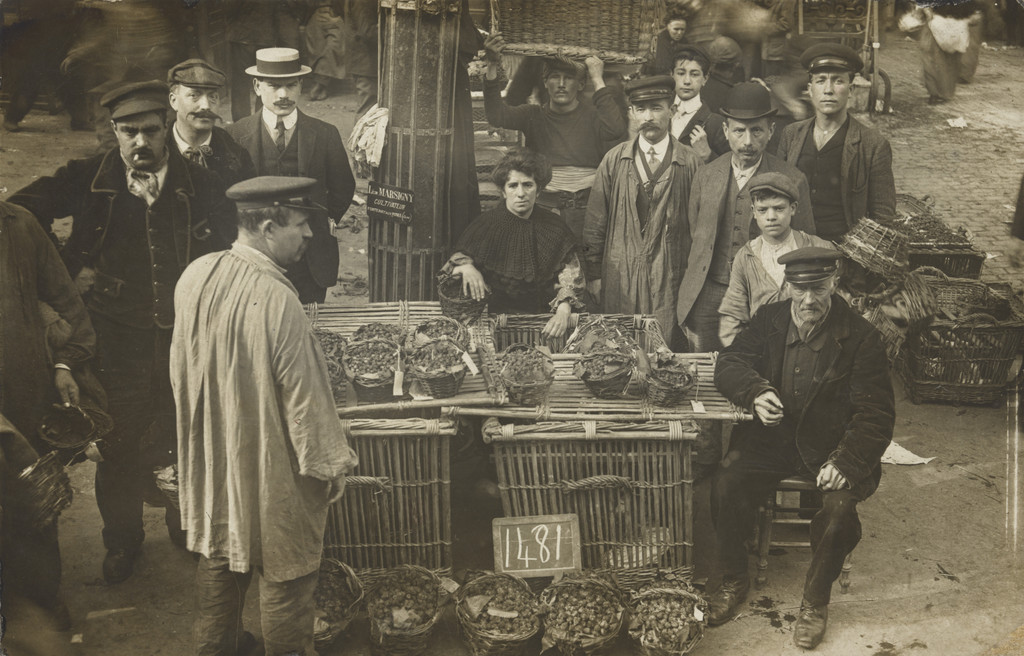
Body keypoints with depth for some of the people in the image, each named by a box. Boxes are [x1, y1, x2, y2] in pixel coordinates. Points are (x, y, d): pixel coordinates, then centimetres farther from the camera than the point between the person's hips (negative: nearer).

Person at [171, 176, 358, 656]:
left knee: (219, 557, 26)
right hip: (270, 467, -7)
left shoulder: (195, 276, -8)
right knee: (284, 575, 13)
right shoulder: (276, 300, -30)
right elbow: (303, 395, -22)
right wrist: (329, 463, -9)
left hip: (210, 450, 7)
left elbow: (181, 369, 6)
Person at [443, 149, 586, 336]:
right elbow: (459, 257, 10)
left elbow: (570, 276, -2)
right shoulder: (486, 224, 3)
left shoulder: (554, 226, 5)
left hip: (543, 316, 1)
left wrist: (563, 312, -21)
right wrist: (466, 266, -16)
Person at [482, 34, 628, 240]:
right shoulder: (534, 116, 9)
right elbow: (497, 116, -7)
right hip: (544, 207, 1)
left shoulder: (592, 114, 4)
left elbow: (616, 130, -17)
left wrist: (597, 79, -10)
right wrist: (492, 65, -18)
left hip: (586, 207, -1)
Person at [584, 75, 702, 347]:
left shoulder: (690, 162, 2)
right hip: (619, 277, 1)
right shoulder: (614, 160, 7)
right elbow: (595, 223, 8)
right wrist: (594, 275, 6)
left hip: (670, 277, -1)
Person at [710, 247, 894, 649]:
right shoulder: (769, 321, 3)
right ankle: (734, 581, 3)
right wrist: (755, 393, -19)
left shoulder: (860, 338, -9)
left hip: (830, 445, -3)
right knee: (725, 485, -21)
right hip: (771, 436, 3)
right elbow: (729, 363, 5)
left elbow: (876, 413, -10)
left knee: (840, 507, -29)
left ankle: (816, 601, -2)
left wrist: (846, 462, -25)